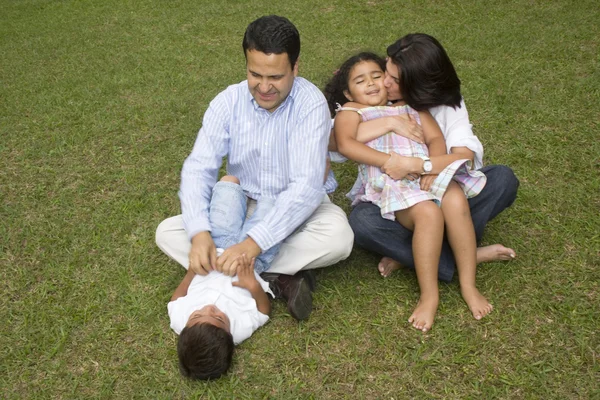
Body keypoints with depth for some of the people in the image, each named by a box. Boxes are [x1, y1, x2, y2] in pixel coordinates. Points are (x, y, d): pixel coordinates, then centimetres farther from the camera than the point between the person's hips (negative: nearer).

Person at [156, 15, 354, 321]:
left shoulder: (311, 104, -23)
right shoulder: (228, 102, -13)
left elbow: (307, 185, -32)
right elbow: (198, 169, -18)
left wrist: (255, 243, -43)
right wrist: (199, 233, -37)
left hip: (297, 207, -3)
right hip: (242, 205, 4)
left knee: (338, 236, -34)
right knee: (167, 233, -15)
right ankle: (280, 278, -23)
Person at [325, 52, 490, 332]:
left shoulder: (410, 105, 31)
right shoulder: (350, 111, 18)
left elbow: (436, 138, 16)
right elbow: (345, 143, -5)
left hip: (428, 173, 3)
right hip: (388, 183, -3)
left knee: (456, 201, -30)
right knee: (428, 213, -34)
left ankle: (468, 285, -18)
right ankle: (429, 295, -23)